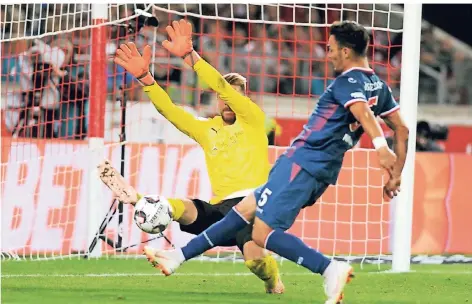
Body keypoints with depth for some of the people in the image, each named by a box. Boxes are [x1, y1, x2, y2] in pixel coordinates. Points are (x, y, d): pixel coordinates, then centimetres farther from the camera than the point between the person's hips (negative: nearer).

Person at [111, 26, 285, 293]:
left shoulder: (254, 120, 6)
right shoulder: (207, 129, 20)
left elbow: (222, 87, -8)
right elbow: (169, 110, 10)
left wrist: (189, 57, -19)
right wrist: (145, 77, -6)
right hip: (220, 209, 4)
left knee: (255, 258, -29)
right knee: (180, 209, -29)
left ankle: (273, 279, 3)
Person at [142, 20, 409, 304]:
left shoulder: (347, 83, -14)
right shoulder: (380, 87, 13)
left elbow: (363, 112, -32)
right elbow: (402, 128, 15)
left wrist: (381, 146, -49)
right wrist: (396, 174, 15)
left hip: (303, 161, -10)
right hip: (324, 171, 10)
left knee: (263, 232, -11)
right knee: (246, 209, 17)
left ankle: (331, 270, -23)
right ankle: (180, 256, 24)